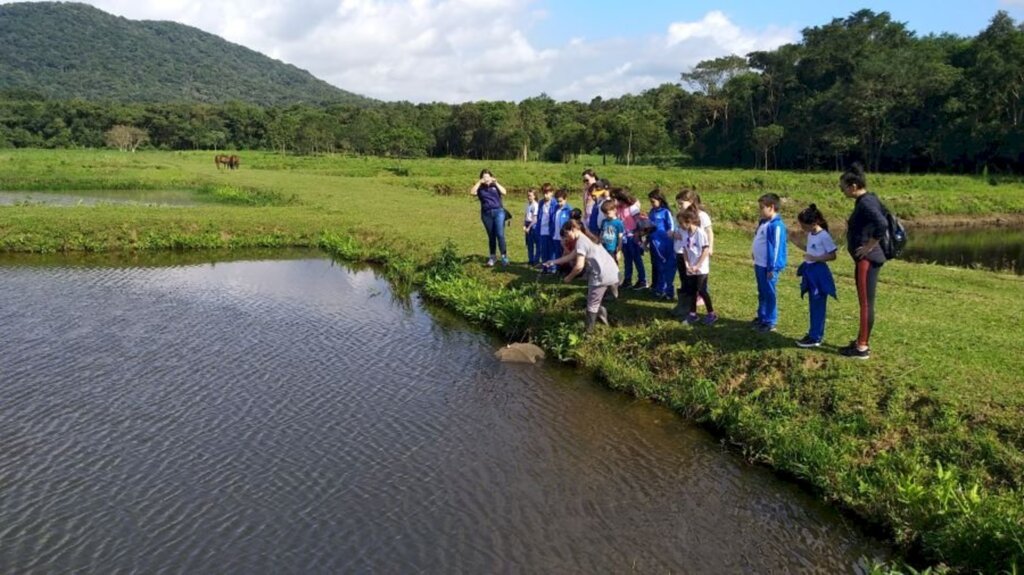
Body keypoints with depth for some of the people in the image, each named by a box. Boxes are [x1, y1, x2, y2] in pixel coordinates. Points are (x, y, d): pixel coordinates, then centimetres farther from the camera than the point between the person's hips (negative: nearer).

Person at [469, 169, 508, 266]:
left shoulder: (495, 185, 8)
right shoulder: (480, 188, 8)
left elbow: (504, 192, -6)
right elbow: (472, 192, -10)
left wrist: (496, 183, -9)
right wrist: (479, 182, -10)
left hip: (498, 212, -2)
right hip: (486, 214, 2)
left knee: (500, 234, -11)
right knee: (491, 236, 7)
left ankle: (504, 256, -7)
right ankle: (492, 257, 16)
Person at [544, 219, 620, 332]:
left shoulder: (581, 241, -11)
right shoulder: (585, 238, 21)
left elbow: (579, 266, -17)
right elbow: (571, 256, 29)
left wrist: (569, 277, -2)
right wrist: (553, 262, 29)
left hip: (603, 275, -10)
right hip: (610, 272, 10)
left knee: (592, 305, 2)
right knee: (595, 302, 23)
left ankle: (588, 331, 8)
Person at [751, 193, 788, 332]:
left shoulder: (776, 225, -20)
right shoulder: (763, 222, 10)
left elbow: (776, 248, -21)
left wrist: (772, 268, -20)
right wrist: (755, 257, 21)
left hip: (768, 266, -10)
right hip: (759, 264, 10)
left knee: (770, 293, -1)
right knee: (762, 293, 19)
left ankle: (770, 322, 7)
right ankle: (762, 317, 31)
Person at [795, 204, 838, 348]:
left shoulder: (824, 236, -16)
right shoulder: (810, 234, 9)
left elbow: (832, 256, -15)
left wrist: (815, 258, -22)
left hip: (819, 273, -9)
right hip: (810, 272, 9)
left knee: (818, 306, -2)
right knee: (813, 305, 15)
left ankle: (815, 337, 4)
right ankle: (815, 333, 25)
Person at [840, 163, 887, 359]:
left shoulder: (865, 203, -18)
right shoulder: (867, 200, 12)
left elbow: (882, 224, -32)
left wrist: (869, 247, -22)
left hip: (867, 260, -11)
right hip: (864, 259, 11)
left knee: (866, 302, -3)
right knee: (864, 302, 17)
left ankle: (862, 347, 3)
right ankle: (861, 341, 27)